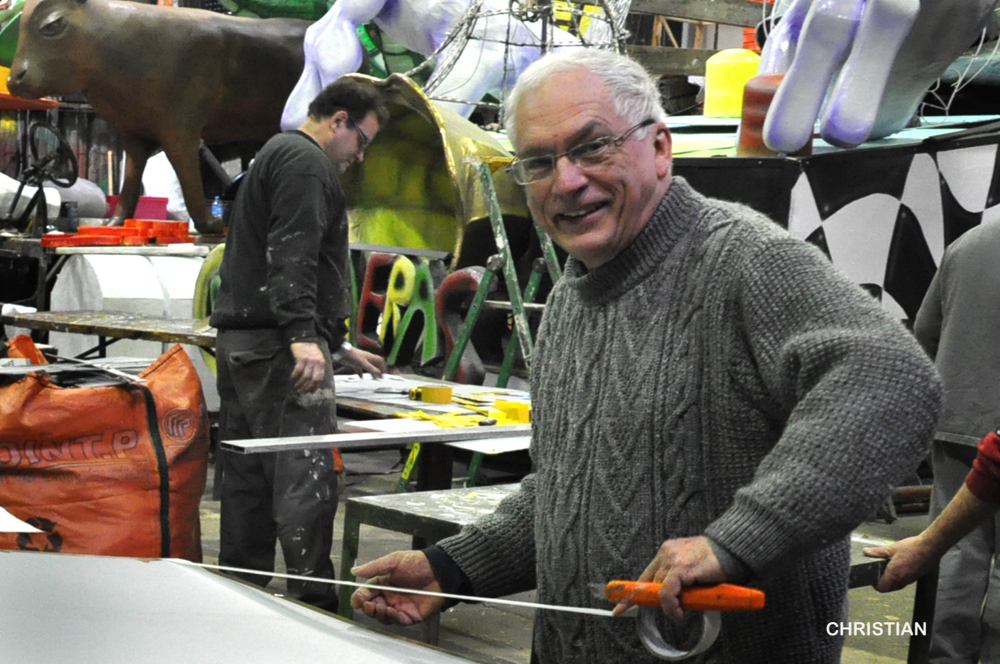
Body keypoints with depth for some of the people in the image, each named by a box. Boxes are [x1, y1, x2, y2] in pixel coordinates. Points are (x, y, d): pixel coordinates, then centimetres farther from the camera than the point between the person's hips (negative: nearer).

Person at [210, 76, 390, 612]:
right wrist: (304, 336, -29)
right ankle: (314, 602, -13)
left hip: (238, 341, 11)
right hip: (279, 346, -11)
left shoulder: (275, 156, 29)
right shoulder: (307, 162, -6)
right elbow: (291, 256, -21)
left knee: (247, 476, 10)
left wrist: (341, 348, 35)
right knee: (306, 478, -11)